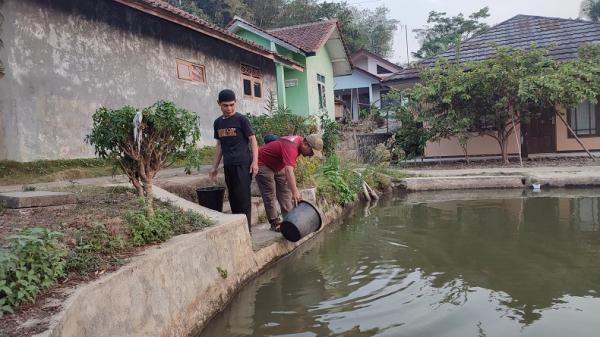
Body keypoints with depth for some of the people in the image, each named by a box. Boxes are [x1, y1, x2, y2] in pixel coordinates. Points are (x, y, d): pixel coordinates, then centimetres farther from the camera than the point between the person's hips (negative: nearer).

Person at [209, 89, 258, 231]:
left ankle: (246, 229, -1)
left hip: (243, 164, -6)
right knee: (233, 198, 9)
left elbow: (253, 140, -4)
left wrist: (255, 162, -13)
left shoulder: (241, 119, -3)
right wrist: (214, 167, 17)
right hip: (228, 165, 6)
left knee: (243, 197, -7)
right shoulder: (217, 122, 13)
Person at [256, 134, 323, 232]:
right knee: (270, 195, -11)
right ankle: (275, 223, -6)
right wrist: (295, 192, -56)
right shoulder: (291, 147, -36)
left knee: (285, 192, 7)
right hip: (263, 164, -9)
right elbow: (289, 170, -48)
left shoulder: (300, 140, -7)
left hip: (277, 166, 9)